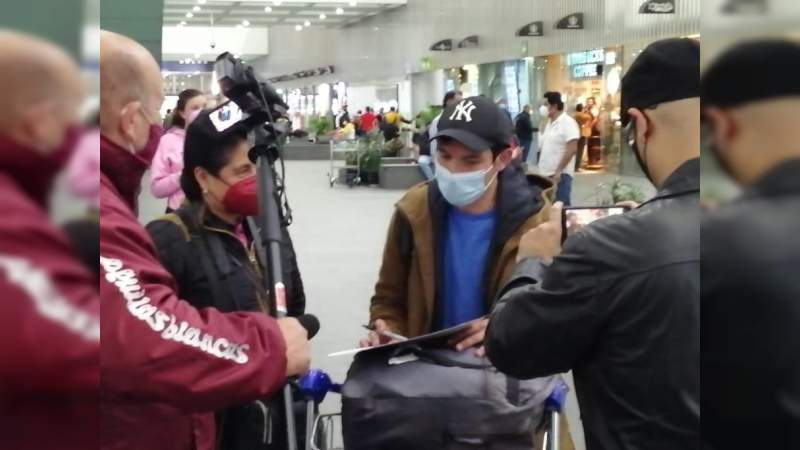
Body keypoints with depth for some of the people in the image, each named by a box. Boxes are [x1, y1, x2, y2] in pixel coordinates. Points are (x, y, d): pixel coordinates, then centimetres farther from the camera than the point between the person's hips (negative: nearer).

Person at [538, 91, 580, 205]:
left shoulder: (568, 123, -11)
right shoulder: (550, 123, 15)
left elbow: (572, 149, -17)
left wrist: (558, 171, -19)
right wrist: (542, 169, 13)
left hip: (560, 175, -8)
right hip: (546, 174, 8)